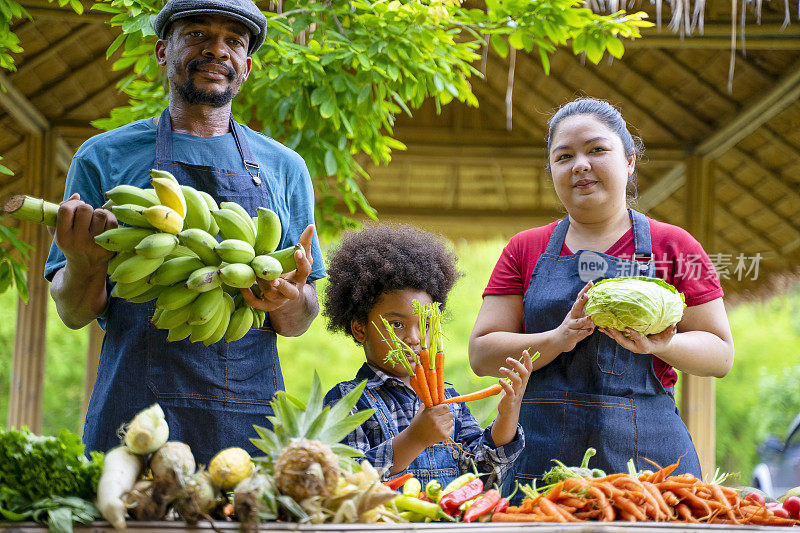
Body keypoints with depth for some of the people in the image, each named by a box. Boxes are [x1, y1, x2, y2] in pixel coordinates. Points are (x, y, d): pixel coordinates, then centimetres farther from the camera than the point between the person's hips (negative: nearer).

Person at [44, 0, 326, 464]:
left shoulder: (284, 168, 14)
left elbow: (298, 324, 14)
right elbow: (73, 313, 7)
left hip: (250, 419, 2)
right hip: (134, 409, -1)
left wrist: (288, 300, -9)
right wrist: (84, 266, -15)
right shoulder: (104, 156, 9)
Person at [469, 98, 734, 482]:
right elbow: (481, 355, 4)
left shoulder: (672, 245, 7)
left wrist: (661, 344, -14)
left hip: (646, 456, -1)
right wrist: (559, 339, -13)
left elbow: (721, 354, 7)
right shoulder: (524, 249, 11)